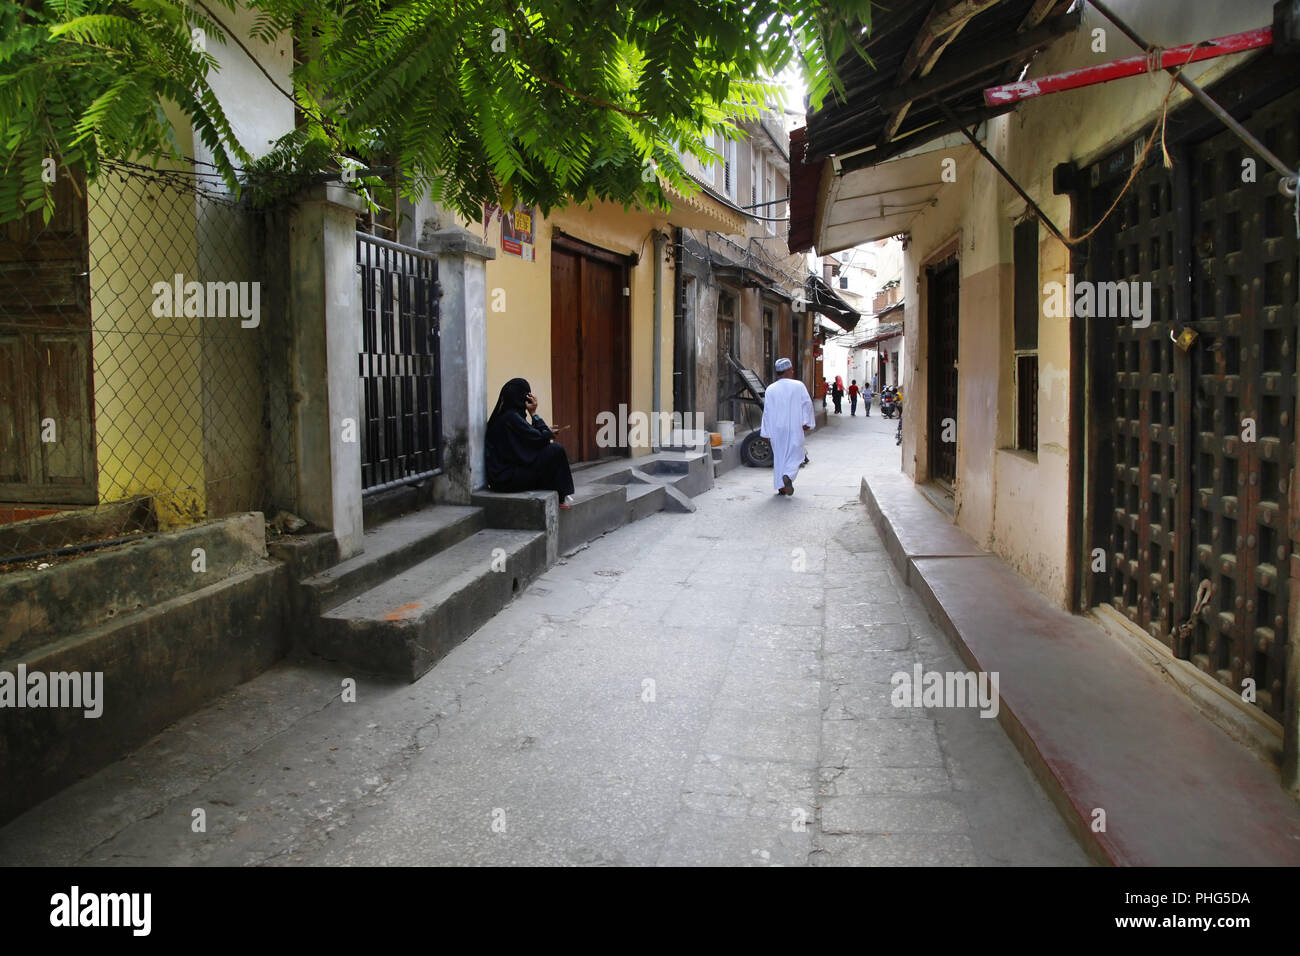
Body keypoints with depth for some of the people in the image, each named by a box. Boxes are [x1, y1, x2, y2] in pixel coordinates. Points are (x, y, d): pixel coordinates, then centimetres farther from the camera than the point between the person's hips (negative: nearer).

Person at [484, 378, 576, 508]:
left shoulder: (502, 415, 12)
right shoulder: (511, 417, -16)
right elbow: (540, 438, -13)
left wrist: (548, 431, 15)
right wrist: (534, 413, -3)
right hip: (509, 478, -10)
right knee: (556, 450, -10)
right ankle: (559, 498, 3)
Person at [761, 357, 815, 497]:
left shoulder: (770, 389, 3)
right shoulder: (798, 386, -4)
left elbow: (767, 411, 4)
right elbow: (807, 403, -8)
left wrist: (766, 433, 8)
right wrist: (807, 422, -2)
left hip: (776, 429, 3)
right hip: (794, 428, -3)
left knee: (779, 456, 13)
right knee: (794, 454, 5)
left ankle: (781, 487, 14)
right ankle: (788, 476, -23)